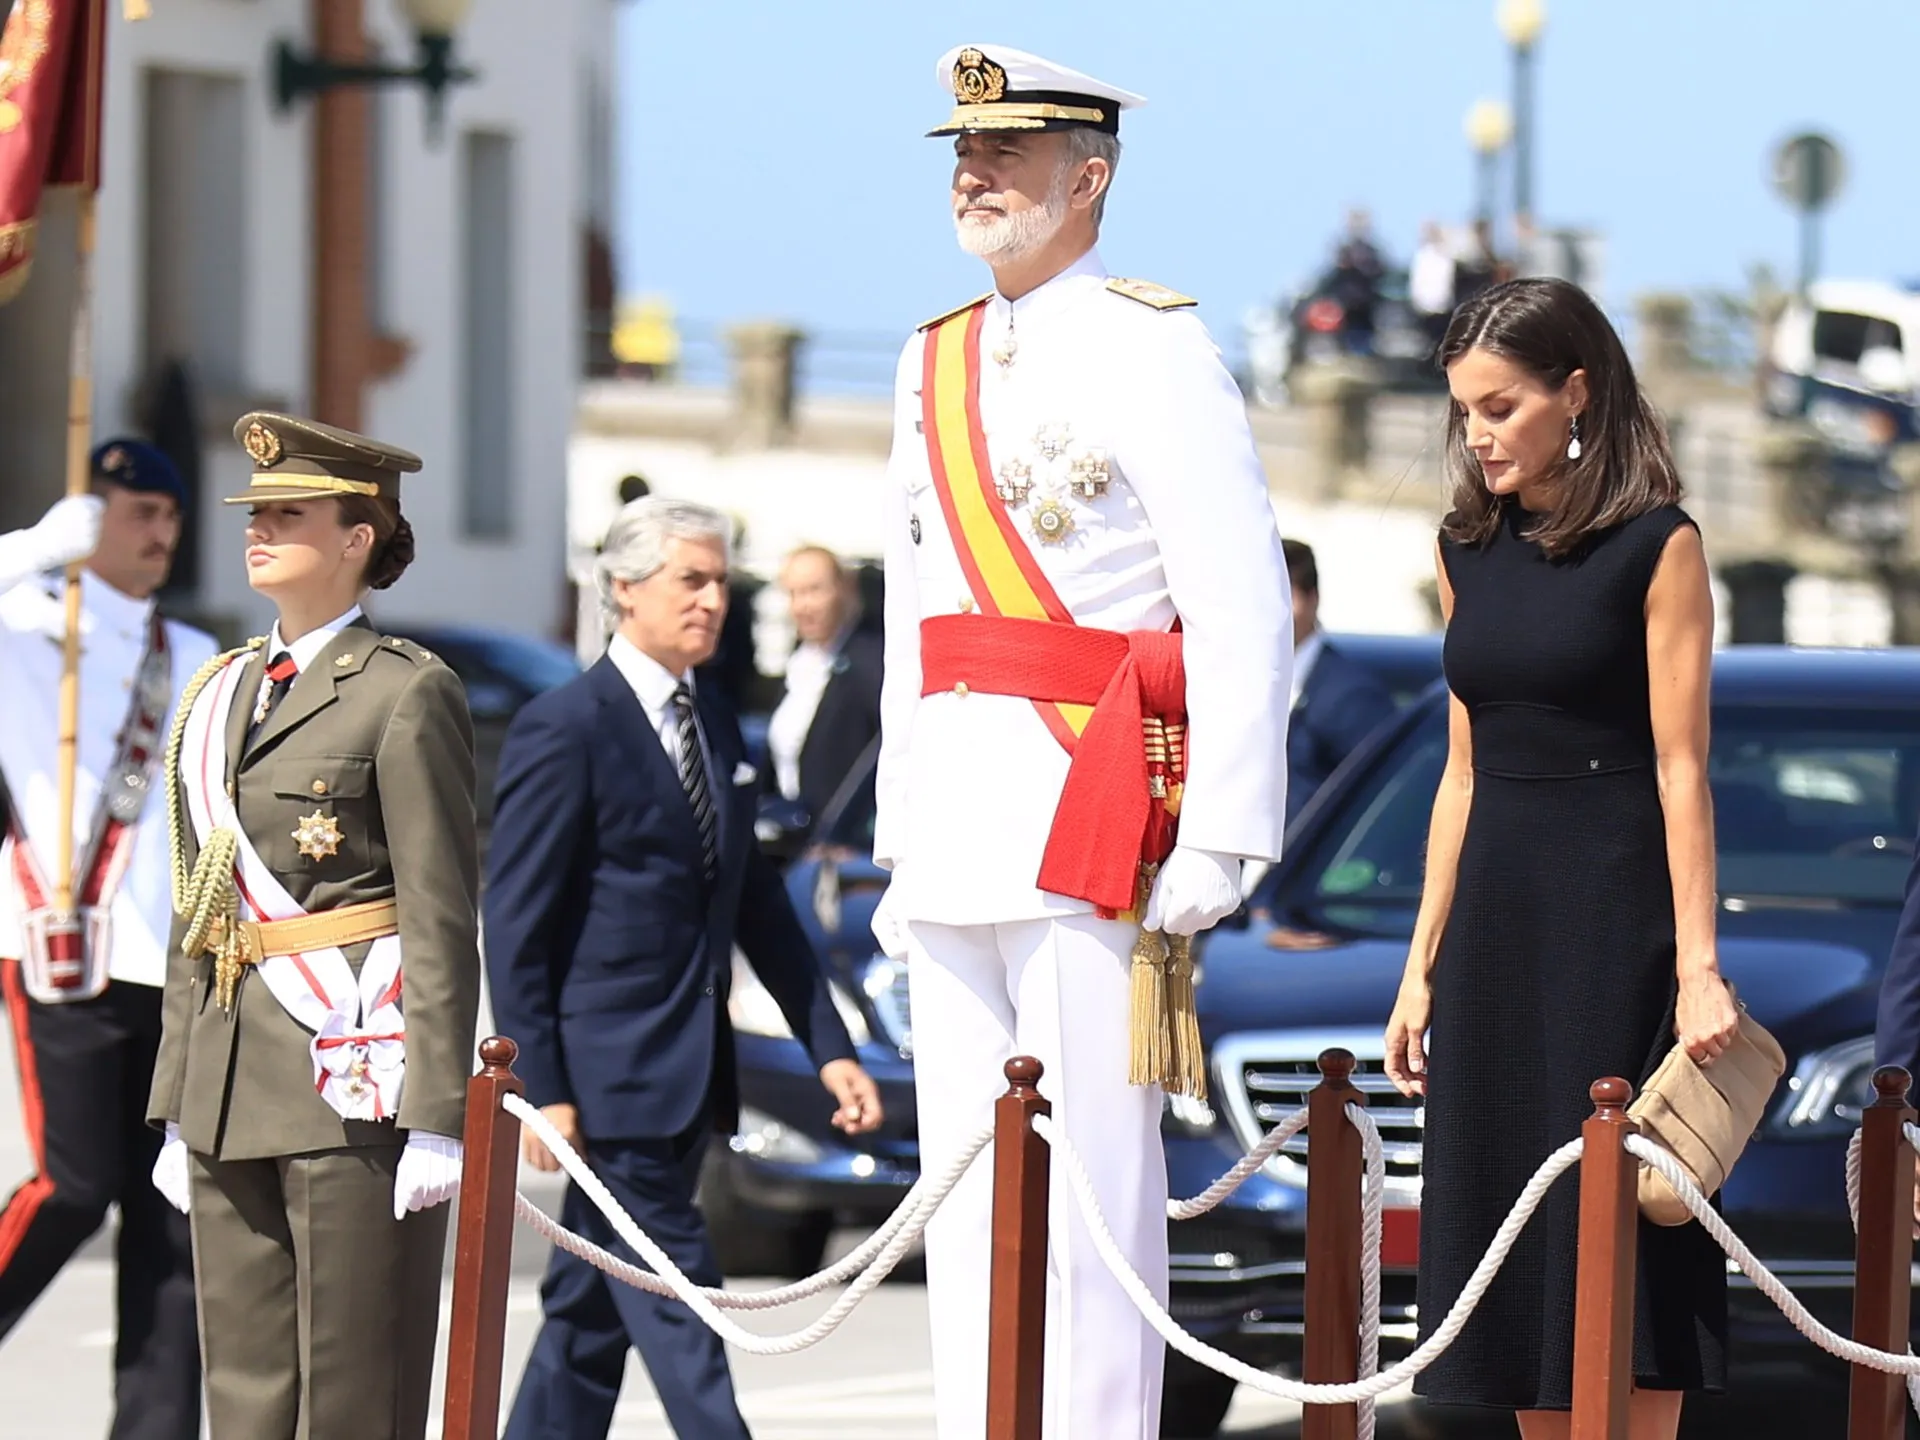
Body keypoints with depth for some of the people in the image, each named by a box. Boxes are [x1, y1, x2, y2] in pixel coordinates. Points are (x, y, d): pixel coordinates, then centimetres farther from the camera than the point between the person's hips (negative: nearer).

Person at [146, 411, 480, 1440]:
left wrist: (438, 1118, -15)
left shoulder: (407, 695, -5)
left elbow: (442, 919, -10)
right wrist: (179, 1108, 15)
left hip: (353, 1078, -7)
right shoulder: (220, 694, 16)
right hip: (233, 1092, 7)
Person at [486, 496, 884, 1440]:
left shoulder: (716, 728, 15)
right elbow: (514, 926, -11)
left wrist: (829, 1047, 11)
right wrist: (541, 1088, -16)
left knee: (593, 1314, 12)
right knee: (677, 1313, -10)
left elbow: (759, 903, 19)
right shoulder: (565, 729, -10)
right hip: (610, 1072, -8)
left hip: (686, 1077, 8)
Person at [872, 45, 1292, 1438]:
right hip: (955, 817, 8)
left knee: (1093, 1170, -7)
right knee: (962, 1169, 8)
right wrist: (901, 831, 17)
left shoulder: (1151, 346, -5)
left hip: (1092, 804, -7)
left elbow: (1244, 614, -10)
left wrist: (1217, 838, -16)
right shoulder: (936, 361, 18)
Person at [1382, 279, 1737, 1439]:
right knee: (1513, 1247, 6)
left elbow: (1681, 767, -10)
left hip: (1615, 915, -6)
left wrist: (1697, 964, -16)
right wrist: (1424, 965, 11)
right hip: (1496, 920, 6)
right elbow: (1465, 772, 14)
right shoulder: (1471, 551, 10)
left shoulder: (1655, 545, -7)